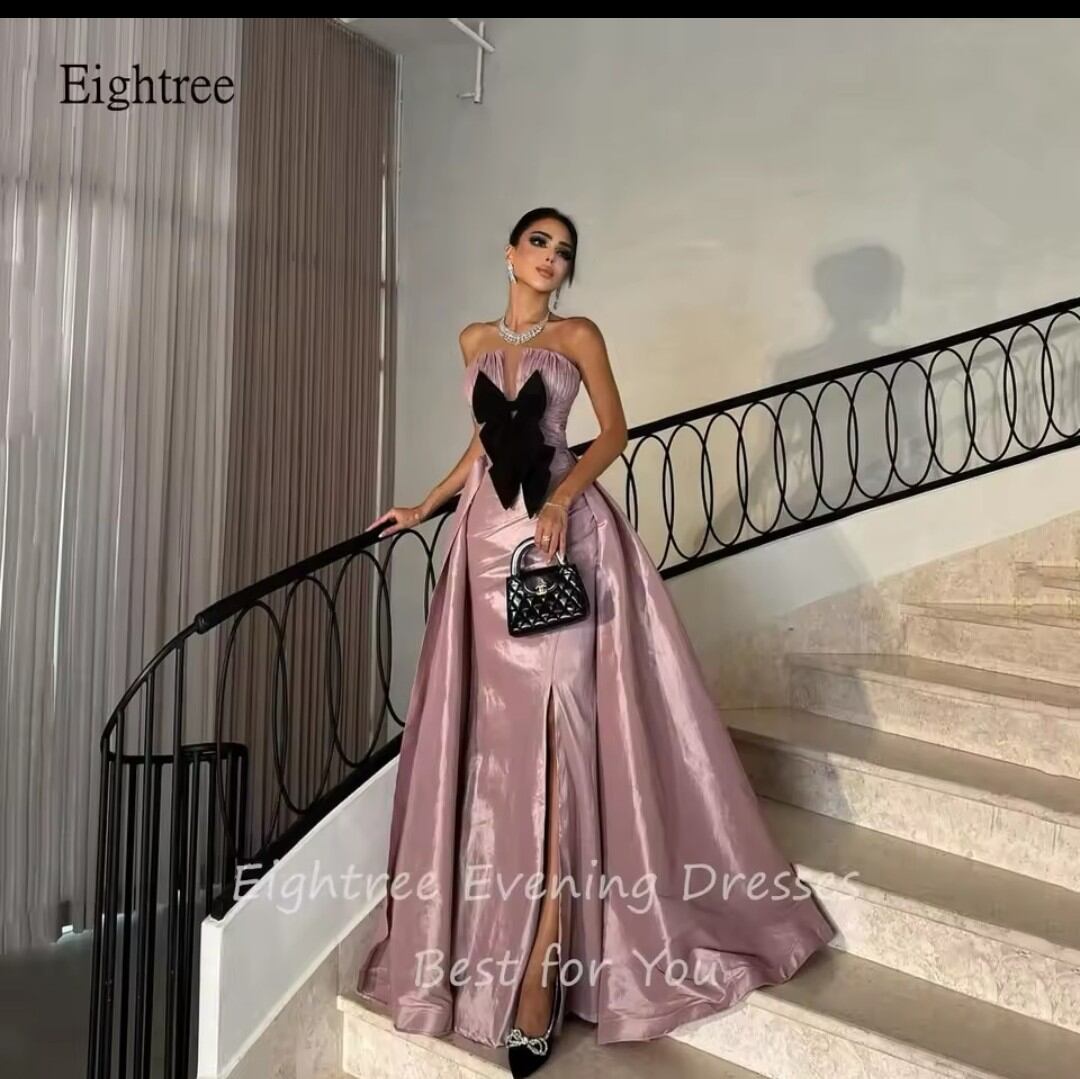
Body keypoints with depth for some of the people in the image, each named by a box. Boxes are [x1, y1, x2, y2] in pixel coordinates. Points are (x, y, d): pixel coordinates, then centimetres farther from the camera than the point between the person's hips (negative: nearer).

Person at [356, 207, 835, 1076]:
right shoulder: (475, 340, 17)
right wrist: (425, 507, 21)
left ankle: (543, 965, -6)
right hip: (489, 535, 4)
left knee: (553, 722, -10)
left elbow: (614, 433, 1)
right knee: (496, 729, 3)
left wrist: (561, 499, -15)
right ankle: (498, 938, 17)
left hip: (561, 531, -4)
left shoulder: (579, 336, 5)